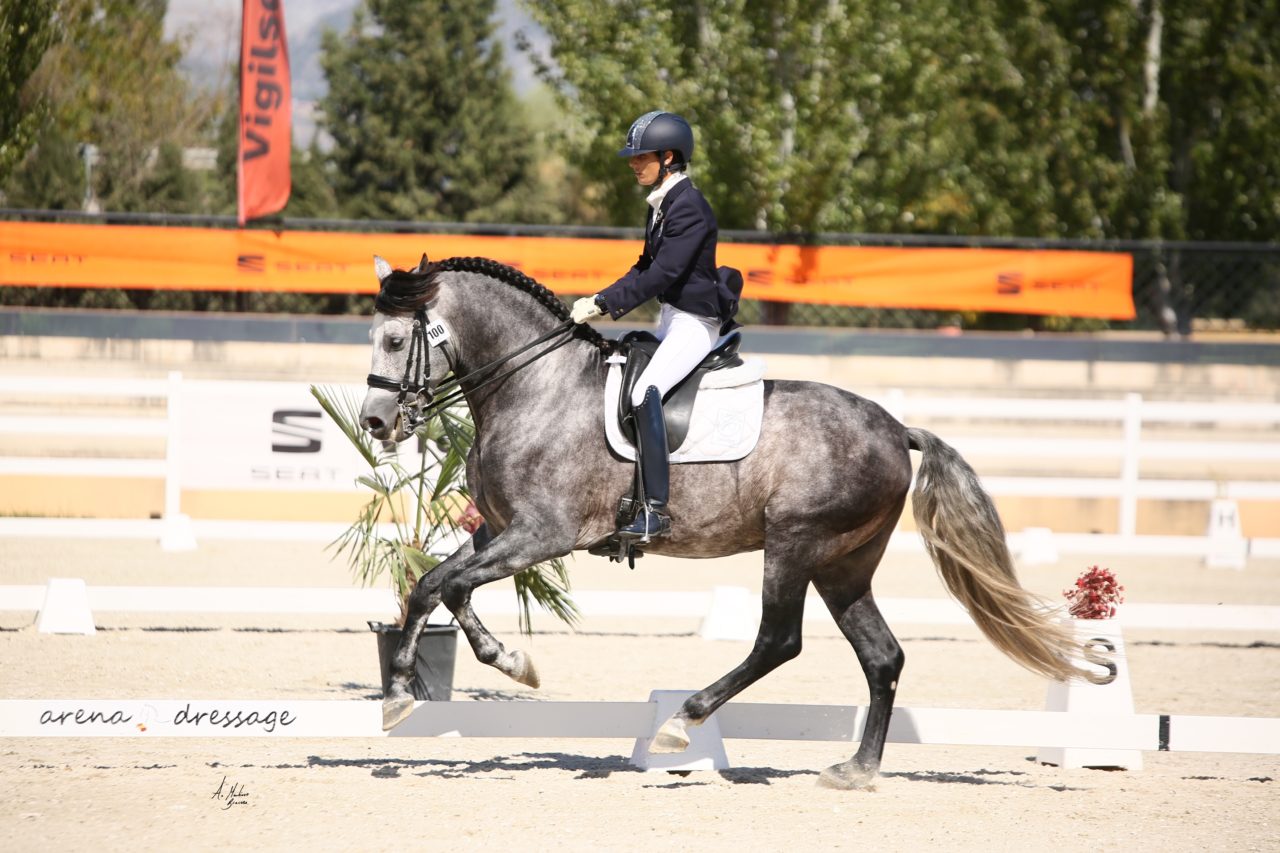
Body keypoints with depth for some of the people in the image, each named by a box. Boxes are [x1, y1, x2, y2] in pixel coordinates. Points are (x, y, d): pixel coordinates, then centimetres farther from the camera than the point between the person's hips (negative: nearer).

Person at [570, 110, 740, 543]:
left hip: (696, 324, -11)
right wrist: (602, 302, 4)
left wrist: (604, 305, -21)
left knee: (644, 392, -26)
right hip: (671, 318, 11)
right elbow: (646, 266, 17)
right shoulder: (660, 205, 11)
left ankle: (656, 509, -28)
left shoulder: (689, 208, -19)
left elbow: (661, 275, -23)